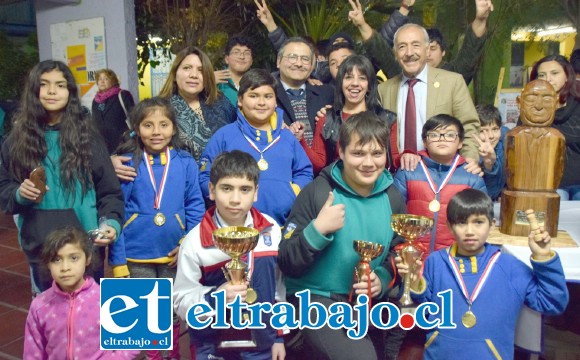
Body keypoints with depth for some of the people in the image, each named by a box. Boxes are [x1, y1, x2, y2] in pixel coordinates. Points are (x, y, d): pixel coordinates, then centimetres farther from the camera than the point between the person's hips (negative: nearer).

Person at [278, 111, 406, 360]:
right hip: (314, 296, -6)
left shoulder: (393, 198, 2)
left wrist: (381, 281, -6)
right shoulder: (317, 192, -10)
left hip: (365, 301, 6)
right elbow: (287, 264, -10)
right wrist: (318, 229, -25)